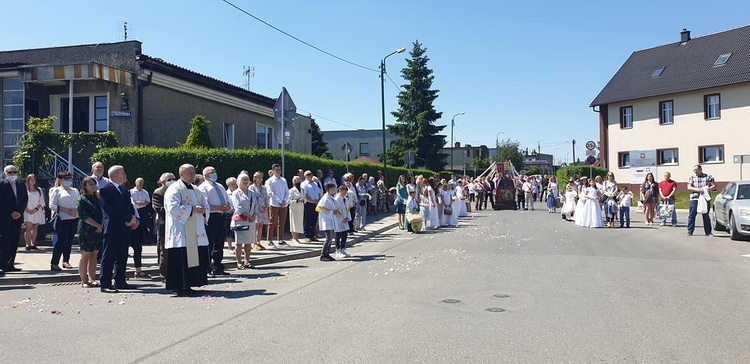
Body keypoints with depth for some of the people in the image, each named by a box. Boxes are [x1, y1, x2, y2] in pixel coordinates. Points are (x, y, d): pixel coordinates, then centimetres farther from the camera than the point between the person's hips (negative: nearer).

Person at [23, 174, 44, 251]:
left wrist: (36, 209, -7)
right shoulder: (24, 189, 2)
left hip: (37, 212, 3)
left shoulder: (39, 190, 11)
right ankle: (27, 244, -9)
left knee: (35, 228, 2)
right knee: (28, 228, -10)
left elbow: (41, 201, 8)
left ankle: (32, 244, 7)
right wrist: (27, 210, -12)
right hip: (28, 211, -3)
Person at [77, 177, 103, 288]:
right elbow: (84, 216, -12)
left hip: (98, 232, 6)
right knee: (85, 255, 0)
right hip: (86, 231, -6)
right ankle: (84, 281, 5)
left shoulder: (97, 198, 15)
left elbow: (102, 213, 15)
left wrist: (101, 227, -2)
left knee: (94, 255, 7)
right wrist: (99, 226, -17)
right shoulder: (81, 200, -3)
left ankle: (92, 279, 11)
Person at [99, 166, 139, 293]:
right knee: (108, 257, -3)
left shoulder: (124, 189, 18)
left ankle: (120, 282, 20)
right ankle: (105, 284, 1)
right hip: (112, 228, -8)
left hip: (124, 227, 8)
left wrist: (134, 219, 0)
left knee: (122, 257, 12)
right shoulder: (105, 189, -8)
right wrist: (129, 219, -16)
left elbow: (130, 206, 19)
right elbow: (110, 209, -18)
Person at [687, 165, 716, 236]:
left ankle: (708, 232, 12)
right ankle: (690, 232, 1)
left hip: (705, 199, 0)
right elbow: (689, 187, 0)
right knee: (691, 215, -4)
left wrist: (707, 189, -13)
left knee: (706, 216, 5)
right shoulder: (691, 178, 11)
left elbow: (714, 186, 6)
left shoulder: (708, 177, 9)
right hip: (694, 199, 0)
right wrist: (698, 190, -14)